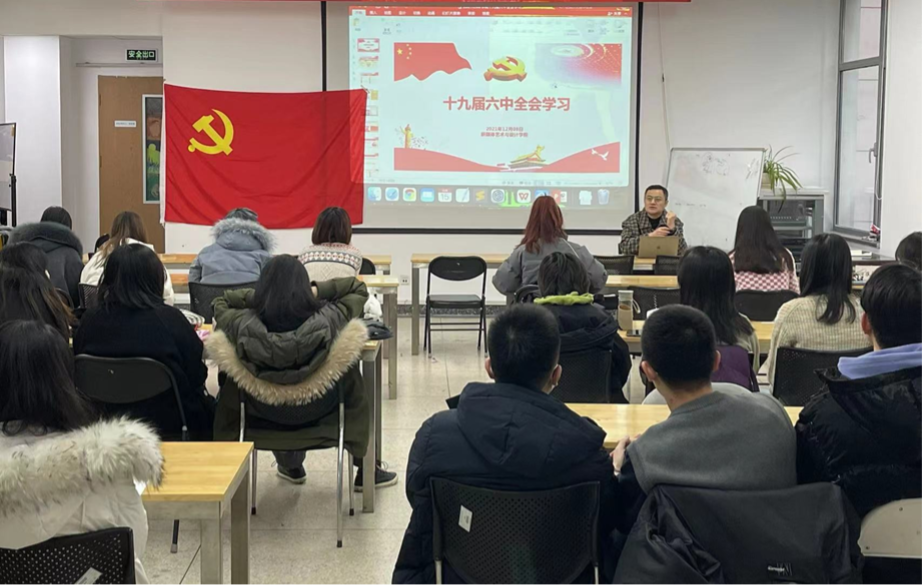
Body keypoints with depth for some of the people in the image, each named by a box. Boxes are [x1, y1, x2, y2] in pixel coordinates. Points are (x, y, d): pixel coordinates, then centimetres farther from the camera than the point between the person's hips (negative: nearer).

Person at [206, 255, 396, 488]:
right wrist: (317, 290, -10)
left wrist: (255, 295, -6)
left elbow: (220, 302, -1)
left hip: (263, 413, 1)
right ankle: (365, 470, 34)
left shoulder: (243, 325, -25)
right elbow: (359, 288, -7)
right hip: (316, 412, -1)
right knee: (351, 380, 27)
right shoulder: (326, 320, -26)